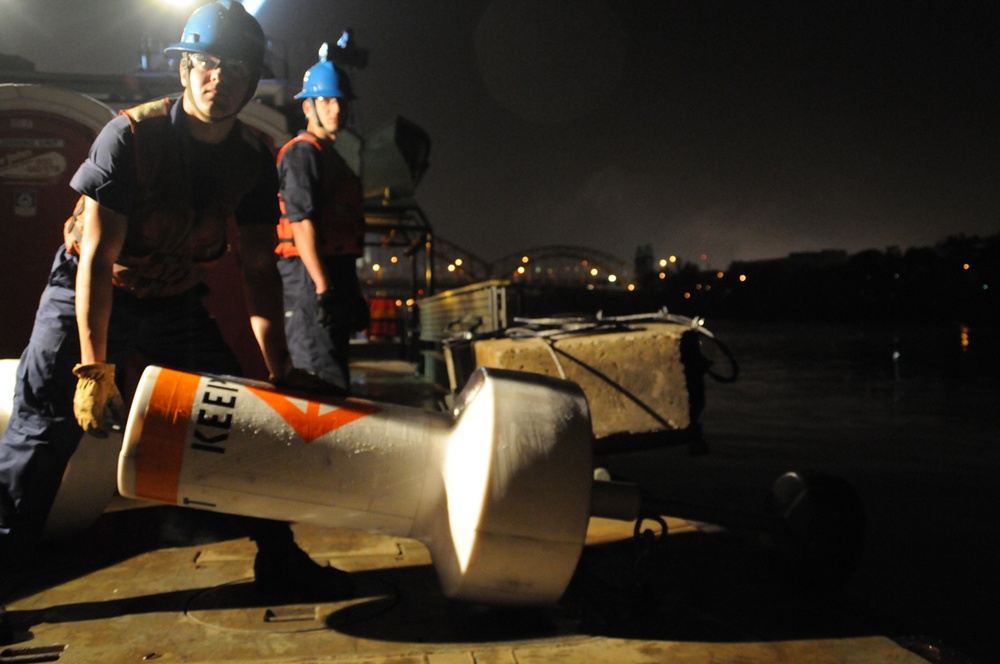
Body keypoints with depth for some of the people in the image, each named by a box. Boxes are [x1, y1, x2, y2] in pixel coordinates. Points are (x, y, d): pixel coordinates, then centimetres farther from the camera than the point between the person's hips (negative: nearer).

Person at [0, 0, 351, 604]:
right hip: (89, 294, -3)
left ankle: (279, 557, 11)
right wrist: (94, 367, -29)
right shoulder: (130, 136, -21)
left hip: (177, 300, 4)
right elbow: (97, 259, -23)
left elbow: (259, 268, -6)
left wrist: (280, 366, -13)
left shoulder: (254, 160, -9)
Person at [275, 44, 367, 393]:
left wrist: (352, 293, 24)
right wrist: (323, 287, -24)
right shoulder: (303, 152, -6)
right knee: (327, 381, -15)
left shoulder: (331, 157, 24)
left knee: (335, 375, 14)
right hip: (309, 275, -10)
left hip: (332, 273, 10)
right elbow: (301, 222, -18)